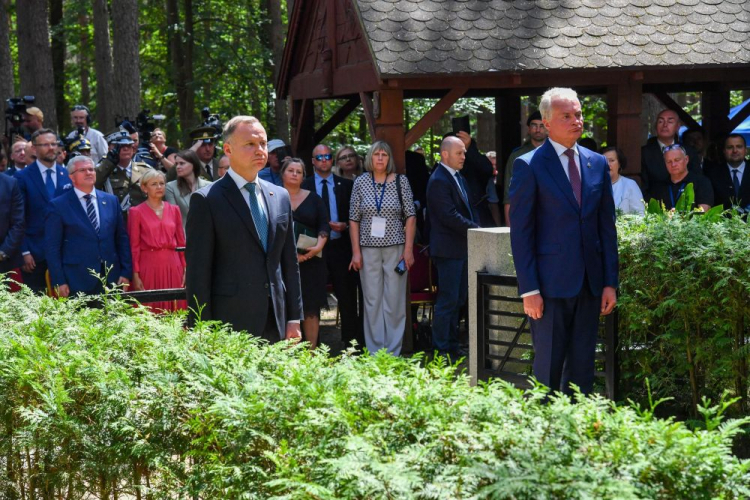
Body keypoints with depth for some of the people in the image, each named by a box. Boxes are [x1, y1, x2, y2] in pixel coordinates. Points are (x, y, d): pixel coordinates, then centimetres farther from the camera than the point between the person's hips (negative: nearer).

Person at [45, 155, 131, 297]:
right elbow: (52, 247, -2)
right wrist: (59, 282, -9)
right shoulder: (58, 206, -1)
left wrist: (126, 273, 5)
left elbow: (122, 239, 13)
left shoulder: (111, 201, 11)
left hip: (111, 279, 3)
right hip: (77, 282, -3)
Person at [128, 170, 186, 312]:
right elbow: (134, 246, -2)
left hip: (172, 266, 3)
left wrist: (185, 269, 5)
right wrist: (135, 275, -8)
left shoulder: (174, 210, 11)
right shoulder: (136, 212, 0)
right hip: (148, 266, -3)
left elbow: (181, 242, 11)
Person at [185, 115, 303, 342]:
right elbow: (197, 272, -7)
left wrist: (294, 318, 11)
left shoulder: (280, 197, 13)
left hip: (275, 324, 5)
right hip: (230, 326, -5)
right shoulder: (207, 200, -4)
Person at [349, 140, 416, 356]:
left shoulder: (400, 181, 2)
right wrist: (356, 252, -1)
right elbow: (354, 219, 5)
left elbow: (410, 216, 2)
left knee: (395, 300, 0)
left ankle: (393, 351, 8)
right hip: (369, 249, 1)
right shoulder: (361, 182, 3)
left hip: (395, 248, -1)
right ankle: (374, 352, 9)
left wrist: (408, 249, -4)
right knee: (372, 300, 3)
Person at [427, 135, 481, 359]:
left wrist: (475, 227, 5)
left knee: (458, 299, 15)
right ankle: (441, 349, 0)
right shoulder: (438, 181, -16)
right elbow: (450, 217, -22)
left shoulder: (458, 178, 15)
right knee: (448, 300, -6)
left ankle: (451, 345, 23)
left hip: (462, 248, 10)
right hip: (448, 248, -10)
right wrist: (477, 230, -17)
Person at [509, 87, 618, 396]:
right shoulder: (529, 166, -4)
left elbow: (607, 226, 12)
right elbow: (520, 232, -6)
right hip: (550, 284, -5)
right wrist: (529, 289, -11)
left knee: (582, 369, 9)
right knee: (548, 369, 0)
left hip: (590, 285, 5)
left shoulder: (597, 164, 11)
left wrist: (610, 283, 7)